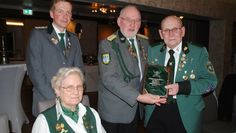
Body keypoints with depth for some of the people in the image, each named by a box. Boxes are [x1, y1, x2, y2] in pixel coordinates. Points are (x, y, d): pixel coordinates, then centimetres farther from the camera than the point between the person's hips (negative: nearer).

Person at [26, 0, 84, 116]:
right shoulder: (38, 35, -2)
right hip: (47, 102, -3)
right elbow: (35, 71, -9)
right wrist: (54, 98, -14)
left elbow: (79, 68, 10)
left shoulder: (74, 39, 12)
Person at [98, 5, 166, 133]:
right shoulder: (107, 44, -13)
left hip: (135, 107, 5)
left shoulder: (144, 42, 5)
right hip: (114, 110, -5)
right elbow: (108, 78, -23)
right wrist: (138, 96, -28)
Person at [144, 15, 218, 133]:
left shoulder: (199, 52, -3)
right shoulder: (152, 51, 5)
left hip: (185, 114, -1)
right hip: (155, 111, 2)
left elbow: (211, 81, -7)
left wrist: (181, 87, -20)